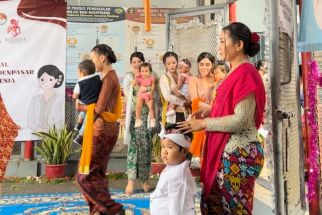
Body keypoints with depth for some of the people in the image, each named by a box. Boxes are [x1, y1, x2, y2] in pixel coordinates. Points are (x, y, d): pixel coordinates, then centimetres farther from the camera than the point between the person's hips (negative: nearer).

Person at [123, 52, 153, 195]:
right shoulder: (128, 77, 10)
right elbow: (128, 95, -1)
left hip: (146, 114, 2)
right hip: (134, 114, -1)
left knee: (146, 146, 2)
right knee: (133, 145, -8)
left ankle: (144, 179, 13)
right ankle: (131, 180, -7)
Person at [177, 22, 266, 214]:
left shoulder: (245, 73, -16)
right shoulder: (236, 72, 12)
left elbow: (241, 120, -22)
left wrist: (203, 124, -16)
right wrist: (208, 113, 6)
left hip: (238, 153, -9)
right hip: (227, 151, 9)